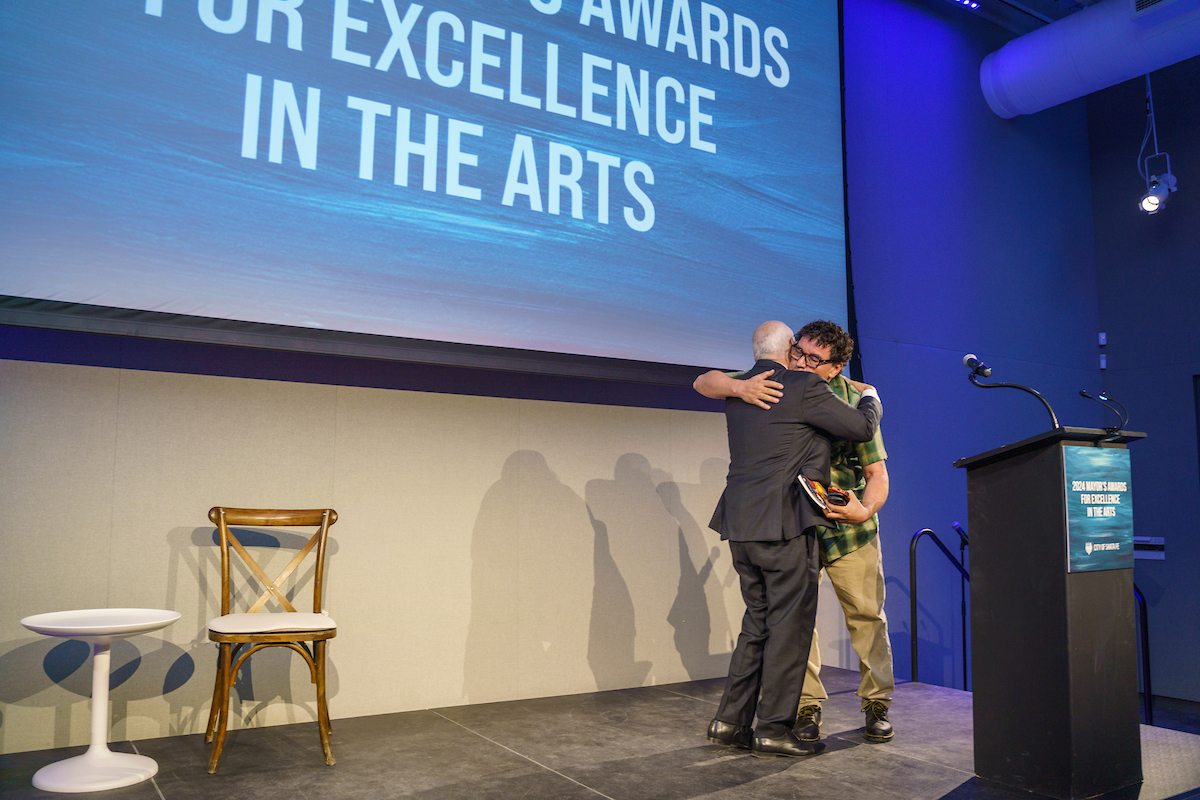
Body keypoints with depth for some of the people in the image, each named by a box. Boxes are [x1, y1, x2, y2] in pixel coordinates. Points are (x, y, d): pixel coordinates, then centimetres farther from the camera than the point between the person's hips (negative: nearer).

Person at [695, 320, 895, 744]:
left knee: (866, 614, 5)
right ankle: (807, 707, 12)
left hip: (848, 526, -1)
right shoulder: (775, 387, -7)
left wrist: (865, 510, -30)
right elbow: (704, 382, -8)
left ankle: (877, 704, 22)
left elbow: (877, 473, -9)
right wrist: (739, 387, -30)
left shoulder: (854, 401, -12)